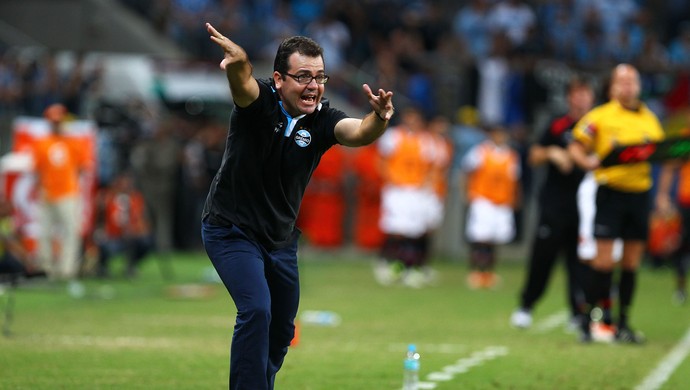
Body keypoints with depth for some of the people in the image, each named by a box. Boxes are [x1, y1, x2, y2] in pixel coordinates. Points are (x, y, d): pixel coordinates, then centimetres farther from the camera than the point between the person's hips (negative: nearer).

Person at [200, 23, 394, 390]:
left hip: (280, 238, 5)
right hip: (232, 230, -5)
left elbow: (359, 132, -34)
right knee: (256, 309, -24)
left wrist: (378, 118, -58)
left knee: (281, 331, 15)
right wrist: (237, 61, -69)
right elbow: (242, 83, -44)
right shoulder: (258, 102, -20)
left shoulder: (322, 119, -14)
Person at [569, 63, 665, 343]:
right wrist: (588, 161, -21)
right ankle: (586, 320, 0)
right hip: (610, 192, -4)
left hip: (639, 193, 4)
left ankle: (623, 324, 14)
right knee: (604, 260, -9)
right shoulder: (600, 116, 0)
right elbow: (576, 147, -1)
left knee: (632, 262, 6)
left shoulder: (649, 118, 12)